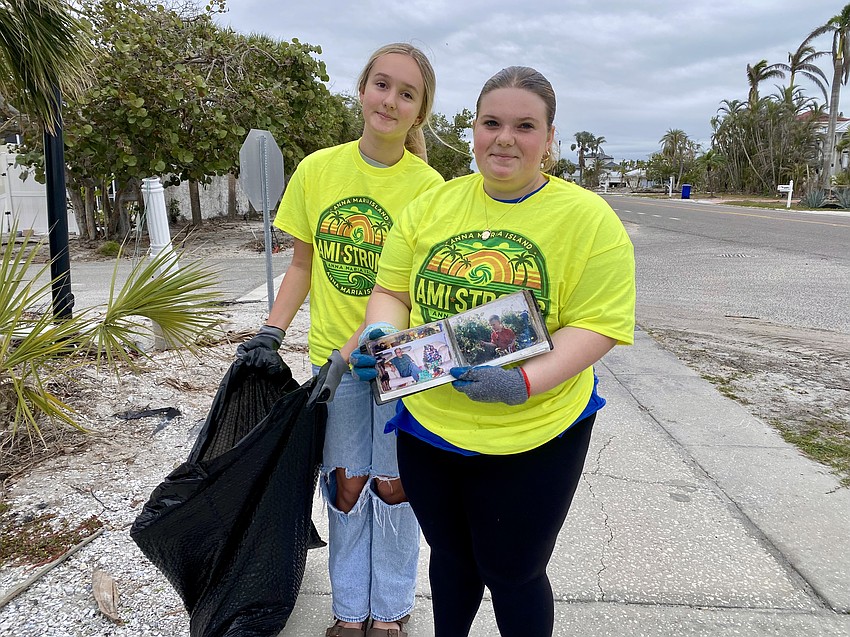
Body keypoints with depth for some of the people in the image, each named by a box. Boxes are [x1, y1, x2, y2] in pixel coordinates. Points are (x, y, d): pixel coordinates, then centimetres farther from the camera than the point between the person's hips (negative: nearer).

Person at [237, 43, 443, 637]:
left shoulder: (427, 186, -12)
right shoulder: (316, 170, -2)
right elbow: (304, 263, 6)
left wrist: (349, 354, -20)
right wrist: (271, 333, -3)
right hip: (332, 356, 3)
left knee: (392, 486, 11)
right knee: (346, 486, 15)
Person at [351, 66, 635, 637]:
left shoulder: (588, 217, -9)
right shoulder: (433, 205, 2)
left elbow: (597, 324, -13)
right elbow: (392, 292, 7)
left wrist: (524, 383, -27)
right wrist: (381, 335, -14)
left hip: (532, 435, -4)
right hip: (426, 422, 4)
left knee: (512, 574, 13)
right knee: (450, 556, 25)